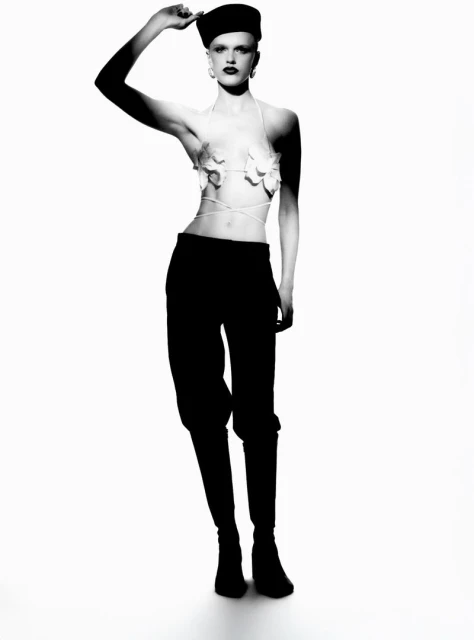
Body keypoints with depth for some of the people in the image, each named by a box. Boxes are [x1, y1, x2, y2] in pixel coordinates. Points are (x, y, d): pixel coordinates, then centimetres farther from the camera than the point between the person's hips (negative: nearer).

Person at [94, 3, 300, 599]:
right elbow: (109, 83, -1)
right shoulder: (192, 122, 9)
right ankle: (227, 543, 17)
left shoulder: (282, 121, 12)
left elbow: (290, 205, 13)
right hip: (194, 264, 1)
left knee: (256, 412, -3)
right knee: (204, 410, 3)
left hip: (252, 269, 0)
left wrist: (288, 281, 8)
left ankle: (265, 545, 12)